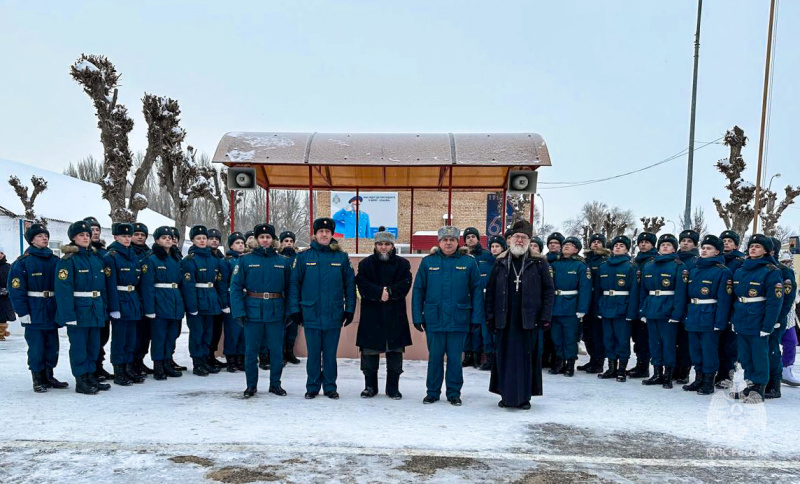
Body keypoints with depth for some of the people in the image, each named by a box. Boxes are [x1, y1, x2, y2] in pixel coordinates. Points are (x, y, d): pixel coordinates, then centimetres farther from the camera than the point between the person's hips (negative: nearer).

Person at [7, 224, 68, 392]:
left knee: (52, 346, 10)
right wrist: (22, 312, -14)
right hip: (34, 313, -5)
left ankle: (48, 376, 24)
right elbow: (16, 289, -10)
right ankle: (37, 379, 14)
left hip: (52, 312, 5)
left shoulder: (55, 260, 7)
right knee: (36, 348, 0)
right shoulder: (23, 262, -7)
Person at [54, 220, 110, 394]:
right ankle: (80, 381, 11)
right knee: (79, 346, 2)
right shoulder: (68, 260, -9)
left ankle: (90, 377, 24)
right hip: (78, 311, -7)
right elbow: (63, 289, -15)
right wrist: (68, 315, -21)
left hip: (95, 311, 7)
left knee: (94, 345, 13)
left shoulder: (96, 258, 12)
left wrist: (104, 309, 12)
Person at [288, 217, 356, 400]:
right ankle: (312, 387, 21)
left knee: (330, 354, 10)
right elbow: (294, 284, 1)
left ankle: (330, 387, 22)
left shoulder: (342, 257, 3)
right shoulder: (303, 257, 1)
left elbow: (350, 285, 5)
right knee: (313, 354, 9)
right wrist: (295, 309, -3)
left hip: (334, 316, 1)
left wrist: (350, 309, 1)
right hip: (311, 314, 0)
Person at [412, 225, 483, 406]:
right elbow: (418, 290, 2)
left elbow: (477, 291, 0)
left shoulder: (468, 262, 0)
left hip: (458, 320, 0)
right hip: (434, 319, 1)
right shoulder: (428, 262, 1)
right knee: (434, 357, 10)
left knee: (455, 358, 9)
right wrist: (417, 317, -3)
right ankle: (432, 392, 24)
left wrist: (476, 318, -5)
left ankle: (454, 393, 22)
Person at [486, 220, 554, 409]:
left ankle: (524, 397, 15)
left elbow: (549, 290, 1)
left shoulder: (538, 263, 3)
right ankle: (506, 395, 18)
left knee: (527, 358, 3)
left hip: (529, 321, -2)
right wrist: (490, 316, 2)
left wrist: (545, 317, -5)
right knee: (504, 358, 5)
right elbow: (490, 291, 9)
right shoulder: (501, 263, 8)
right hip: (505, 321, 2)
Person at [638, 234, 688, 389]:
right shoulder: (648, 266, 12)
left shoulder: (678, 266, -3)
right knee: (654, 343, 11)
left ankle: (668, 376, 10)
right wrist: (642, 311, 8)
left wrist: (676, 313, -17)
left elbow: (680, 292, -10)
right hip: (651, 310, 5)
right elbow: (643, 290, 13)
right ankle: (657, 374, 21)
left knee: (668, 343, 0)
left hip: (667, 311, -5)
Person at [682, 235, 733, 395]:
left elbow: (724, 299, -13)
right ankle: (698, 379, 26)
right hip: (693, 317, 7)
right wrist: (686, 315, 10)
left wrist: (719, 323, -17)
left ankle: (709, 383, 12)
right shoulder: (694, 270, 12)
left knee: (709, 350, 1)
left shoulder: (723, 271, -8)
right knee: (695, 349, 13)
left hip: (709, 318, -6)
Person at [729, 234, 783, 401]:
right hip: (741, 323, 6)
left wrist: (767, 327, -16)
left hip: (758, 324, -6)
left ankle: (759, 389, 15)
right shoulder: (741, 270, 10)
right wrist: (733, 319, 10)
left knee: (759, 355, 3)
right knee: (745, 356, 14)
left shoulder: (771, 271, -9)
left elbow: (775, 301, -13)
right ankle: (750, 385, 27)